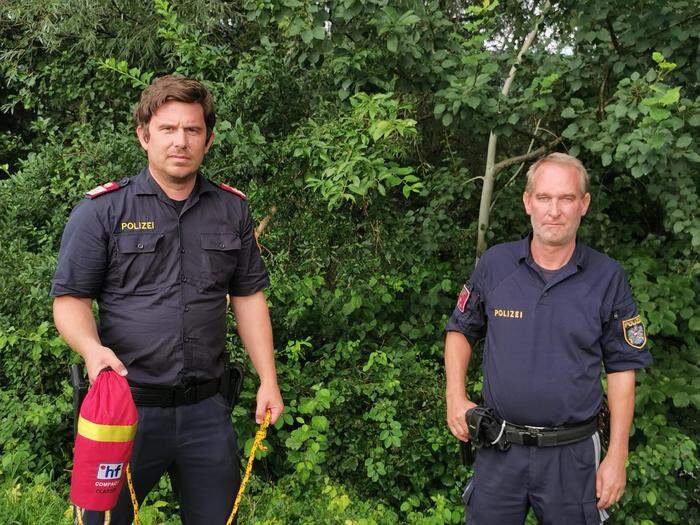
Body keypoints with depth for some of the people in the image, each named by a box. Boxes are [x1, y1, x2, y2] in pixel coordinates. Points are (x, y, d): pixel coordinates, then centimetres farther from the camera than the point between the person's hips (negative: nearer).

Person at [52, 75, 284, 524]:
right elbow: (70, 298, -3)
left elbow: (249, 297, 12)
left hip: (207, 408, 3)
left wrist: (269, 380, 6)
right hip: (126, 407, -3)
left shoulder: (233, 209, 8)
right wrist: (91, 348, -24)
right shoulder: (102, 210, -3)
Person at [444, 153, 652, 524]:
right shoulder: (494, 263, -3)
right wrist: (455, 397, -2)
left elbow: (621, 368, -1)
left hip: (572, 454, -1)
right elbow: (460, 329, 11)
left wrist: (617, 457, -3)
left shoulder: (608, 278, -6)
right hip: (499, 449, 1)